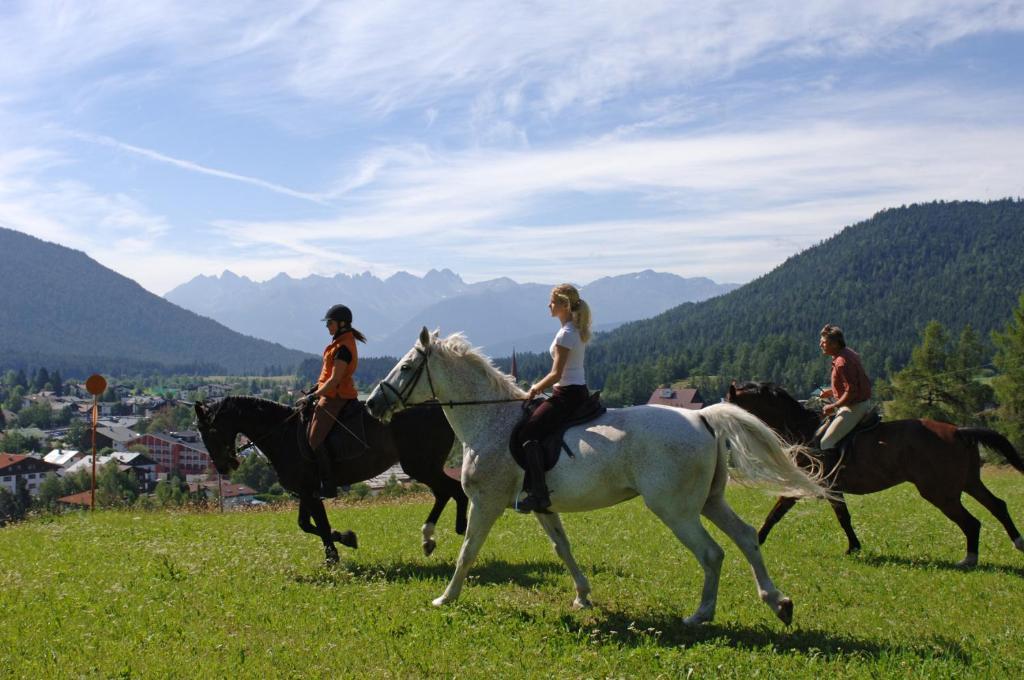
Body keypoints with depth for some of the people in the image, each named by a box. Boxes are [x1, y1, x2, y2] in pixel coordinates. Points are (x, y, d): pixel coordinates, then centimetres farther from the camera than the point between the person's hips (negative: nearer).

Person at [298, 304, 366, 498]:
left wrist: (312, 397, -20)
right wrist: (314, 392, 17)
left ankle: (329, 485, -12)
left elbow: (334, 380, -23)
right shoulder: (341, 342, 14)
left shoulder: (343, 347, -19)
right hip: (331, 394, 11)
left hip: (335, 397, -11)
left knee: (314, 439, -14)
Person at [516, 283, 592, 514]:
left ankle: (539, 493, -24)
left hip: (567, 395, -11)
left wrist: (534, 390, -7)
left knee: (528, 433, -16)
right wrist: (540, 386, 17)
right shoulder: (578, 331, 13)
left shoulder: (565, 334, -16)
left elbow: (556, 374, -20)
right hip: (579, 392, 11)